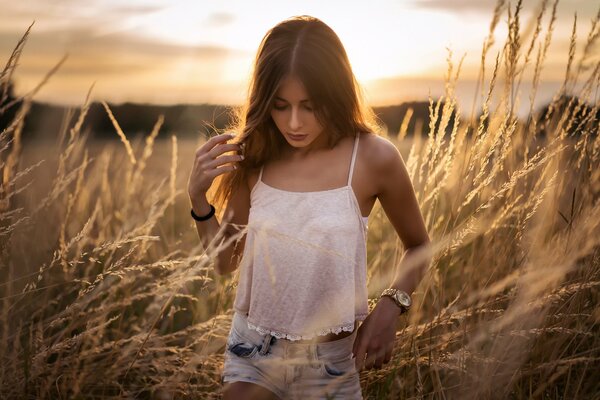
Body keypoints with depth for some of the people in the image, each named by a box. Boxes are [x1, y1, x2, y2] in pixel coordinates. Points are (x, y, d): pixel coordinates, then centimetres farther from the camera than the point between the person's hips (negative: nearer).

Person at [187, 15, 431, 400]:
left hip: (330, 362, -1)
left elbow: (418, 247, 2)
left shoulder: (374, 158, -15)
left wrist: (391, 304, -14)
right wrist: (198, 197, -10)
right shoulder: (253, 158, -8)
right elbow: (226, 261, 3)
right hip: (253, 352, 2)